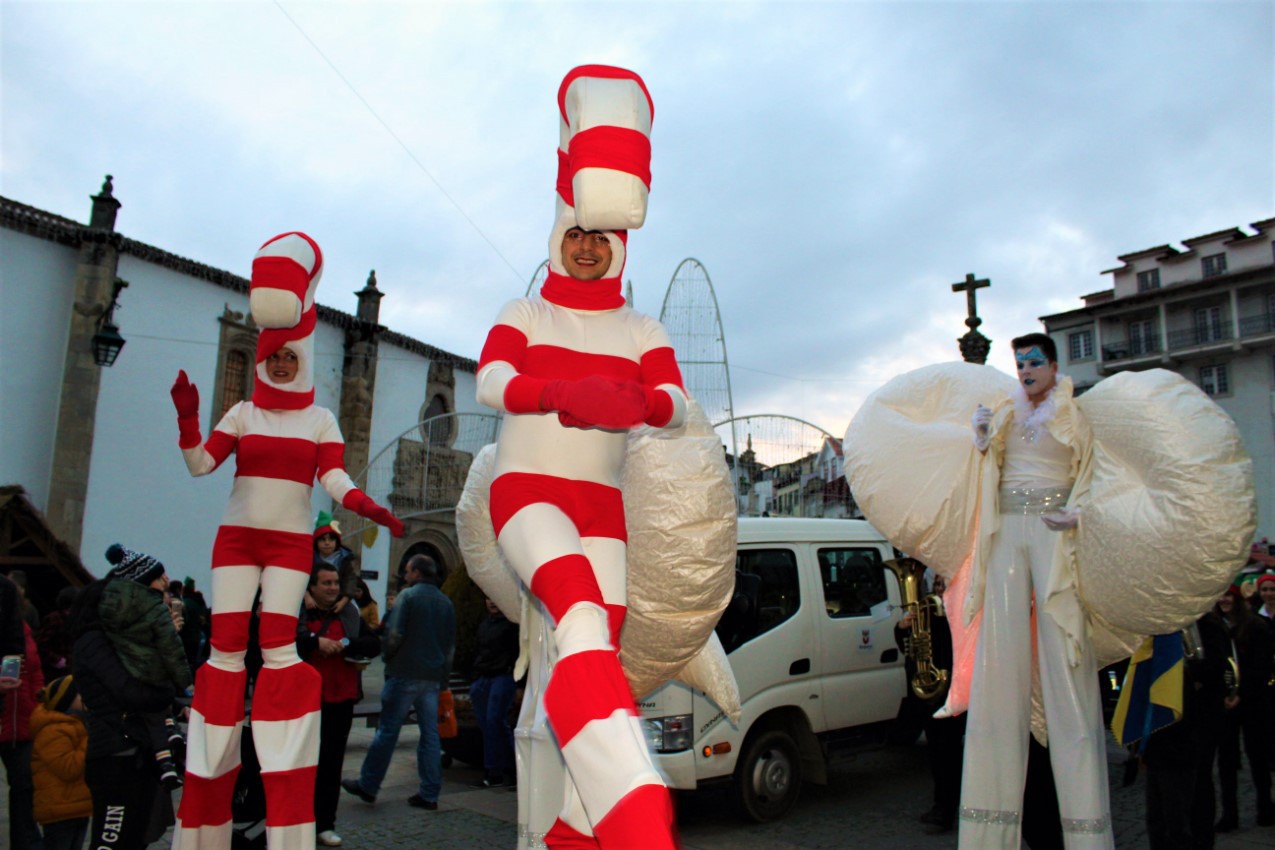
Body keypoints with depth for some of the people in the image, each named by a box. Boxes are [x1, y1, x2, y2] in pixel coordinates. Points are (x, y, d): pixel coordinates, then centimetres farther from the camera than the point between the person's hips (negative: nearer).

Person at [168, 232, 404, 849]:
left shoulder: (320, 420, 6)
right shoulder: (243, 414, 9)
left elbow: (335, 479, -5)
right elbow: (200, 463, 0)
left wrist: (368, 508, -24)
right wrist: (188, 416, -17)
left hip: (291, 543, -1)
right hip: (237, 538, 1)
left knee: (278, 647, -10)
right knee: (225, 647, -3)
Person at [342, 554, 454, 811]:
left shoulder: (408, 596, -8)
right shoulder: (446, 603, 11)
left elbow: (395, 634, -14)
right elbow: (451, 645, 14)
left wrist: (387, 657, 4)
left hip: (405, 674, -5)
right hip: (433, 677, 6)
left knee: (387, 730, 4)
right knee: (430, 733, 7)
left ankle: (368, 785, 14)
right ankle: (429, 794, 9)